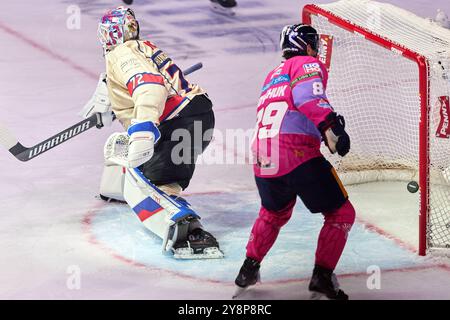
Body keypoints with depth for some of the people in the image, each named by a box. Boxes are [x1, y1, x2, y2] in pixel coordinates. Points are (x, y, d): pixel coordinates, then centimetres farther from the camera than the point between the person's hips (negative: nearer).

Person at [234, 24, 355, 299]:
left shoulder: (273, 76, 32)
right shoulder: (308, 64, 7)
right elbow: (307, 95, -14)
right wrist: (330, 125, -24)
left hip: (262, 159, 8)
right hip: (297, 154, -8)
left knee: (274, 212, 33)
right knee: (342, 214, 4)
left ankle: (249, 269, 33)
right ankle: (322, 276, -4)